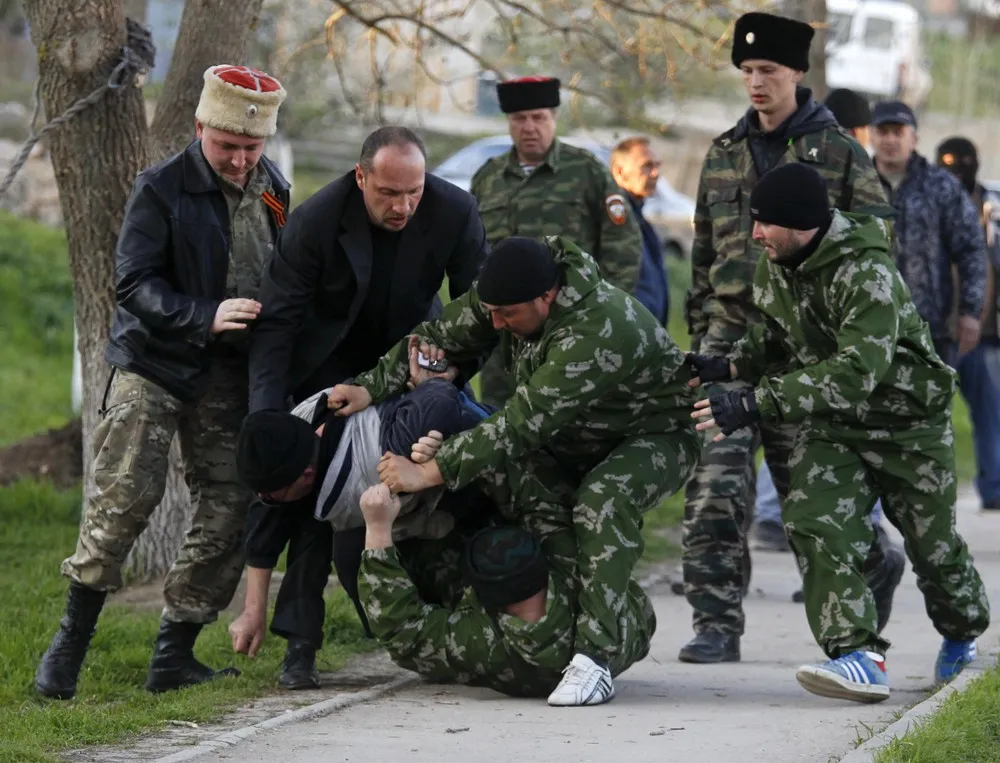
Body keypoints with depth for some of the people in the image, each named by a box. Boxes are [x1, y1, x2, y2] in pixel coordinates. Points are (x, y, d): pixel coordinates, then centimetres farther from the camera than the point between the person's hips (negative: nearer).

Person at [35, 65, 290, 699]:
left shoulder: (275, 191, 8)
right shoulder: (162, 189, -8)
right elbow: (135, 284, -13)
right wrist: (206, 317, -26)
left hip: (230, 377, 5)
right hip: (155, 365, -5)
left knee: (230, 510, -1)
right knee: (125, 497, -14)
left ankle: (173, 656, 7)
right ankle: (72, 641, -4)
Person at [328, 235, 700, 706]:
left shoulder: (597, 331, -39)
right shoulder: (506, 296, -14)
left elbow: (524, 421, -43)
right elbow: (441, 335, -1)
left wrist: (430, 473, -44)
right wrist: (373, 386, -16)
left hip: (654, 435, -8)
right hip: (577, 442, 8)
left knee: (601, 500, -38)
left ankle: (594, 660, -38)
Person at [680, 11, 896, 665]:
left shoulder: (838, 151, 1)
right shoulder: (725, 154, 14)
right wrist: (700, 333, 16)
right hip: (731, 335, 3)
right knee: (714, 486, -9)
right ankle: (717, 623, -7)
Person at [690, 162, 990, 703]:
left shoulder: (867, 273, -31)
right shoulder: (772, 269, -5)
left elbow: (857, 371, -42)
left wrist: (759, 401, -47)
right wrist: (730, 366, -9)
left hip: (908, 419, -6)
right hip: (831, 426, 6)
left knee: (933, 543, 9)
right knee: (813, 524, -18)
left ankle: (962, 633, 40)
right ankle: (860, 656, -22)